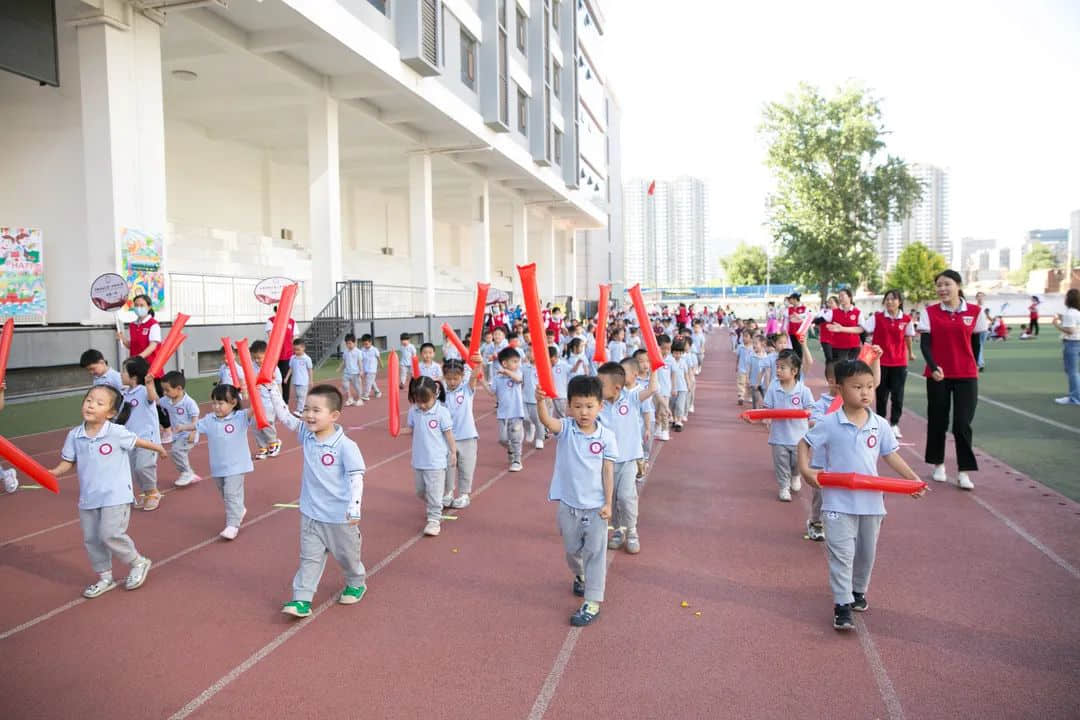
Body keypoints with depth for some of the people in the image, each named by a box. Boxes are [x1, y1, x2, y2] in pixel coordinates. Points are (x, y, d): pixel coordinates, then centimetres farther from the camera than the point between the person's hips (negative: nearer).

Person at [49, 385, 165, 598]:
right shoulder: (74, 435, 0)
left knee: (110, 534, -14)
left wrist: (159, 449, 16)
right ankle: (104, 578, 30)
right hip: (88, 498, 5)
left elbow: (138, 442, 3)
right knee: (91, 539, 11)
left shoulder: (116, 432, -12)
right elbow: (68, 461, 7)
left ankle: (138, 563, 12)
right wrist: (54, 472, -12)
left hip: (115, 496, -5)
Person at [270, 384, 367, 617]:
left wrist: (355, 508, -26)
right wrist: (273, 389, -2)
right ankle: (302, 599, 13)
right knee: (310, 558, 8)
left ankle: (356, 583, 41)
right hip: (310, 514, 4)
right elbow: (285, 416, 4)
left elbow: (356, 477, -20)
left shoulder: (345, 446, -21)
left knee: (347, 555, 17)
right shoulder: (306, 436, -3)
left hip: (340, 516, -4)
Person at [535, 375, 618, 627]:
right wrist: (540, 400, -53)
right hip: (568, 504, 2)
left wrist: (608, 503, -9)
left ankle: (593, 602, 11)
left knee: (595, 553, 3)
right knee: (572, 548, 21)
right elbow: (546, 420, -32)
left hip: (596, 506, -1)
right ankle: (580, 576, 51)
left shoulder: (606, 437, -9)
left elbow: (608, 471, -5)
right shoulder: (565, 429, -10)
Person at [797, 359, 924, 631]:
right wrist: (805, 469, -14)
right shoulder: (828, 424, -10)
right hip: (838, 501, -4)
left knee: (866, 553, 18)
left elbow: (891, 455, 5)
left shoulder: (880, 425, -1)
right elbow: (804, 443, 0)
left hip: (871, 500, 4)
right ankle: (842, 605, 2)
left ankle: (858, 592, 39)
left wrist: (913, 479, -4)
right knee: (841, 554, -3)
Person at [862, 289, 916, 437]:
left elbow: (908, 336, 14)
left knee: (898, 396, 1)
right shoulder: (877, 317, -5)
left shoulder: (906, 319, -1)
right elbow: (863, 329, -13)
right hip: (880, 362, -1)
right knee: (881, 395, 7)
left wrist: (910, 352, 28)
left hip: (899, 363, 1)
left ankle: (894, 424, 16)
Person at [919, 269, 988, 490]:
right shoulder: (930, 312, -1)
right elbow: (925, 344, -7)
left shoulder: (975, 312, 0)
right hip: (938, 374, 0)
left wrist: (973, 366, 13)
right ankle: (938, 464, 24)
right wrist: (933, 367, -21)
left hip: (966, 375, 0)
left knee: (963, 423, -3)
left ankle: (963, 471, 4)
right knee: (937, 421, 9)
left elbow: (975, 343, 8)